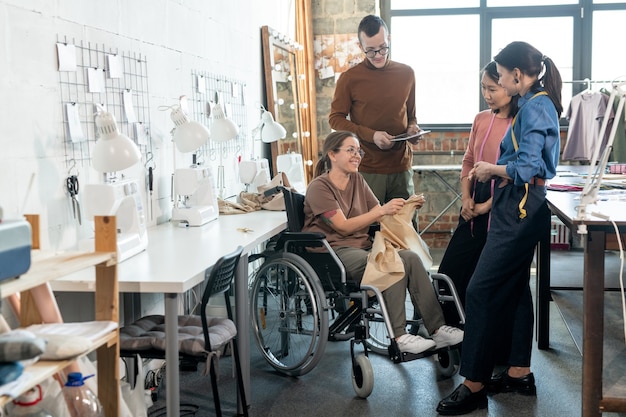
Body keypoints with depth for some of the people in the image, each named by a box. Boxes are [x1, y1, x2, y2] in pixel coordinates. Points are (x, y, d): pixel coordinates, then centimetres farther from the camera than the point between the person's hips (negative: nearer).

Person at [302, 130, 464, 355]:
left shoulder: (357, 180, 16)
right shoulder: (319, 187, -5)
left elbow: (382, 216, 12)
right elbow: (344, 227, -14)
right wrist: (381, 210, -21)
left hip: (363, 247, 7)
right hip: (334, 251, -6)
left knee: (411, 257, -21)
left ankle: (437, 328, -22)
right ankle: (399, 336, -26)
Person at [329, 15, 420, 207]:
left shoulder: (406, 74, 8)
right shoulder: (350, 78, -2)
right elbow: (335, 119, -1)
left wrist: (412, 128, -4)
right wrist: (371, 135, -14)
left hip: (402, 166, 3)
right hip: (367, 168, -3)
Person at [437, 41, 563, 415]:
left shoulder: (533, 108, -15)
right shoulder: (540, 103, 15)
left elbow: (527, 168, -23)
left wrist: (492, 169, -7)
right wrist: (494, 170, 10)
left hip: (519, 210, -11)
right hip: (522, 207, 11)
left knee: (481, 290, -10)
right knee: (515, 287, 15)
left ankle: (475, 384, -4)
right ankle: (519, 373, 24)